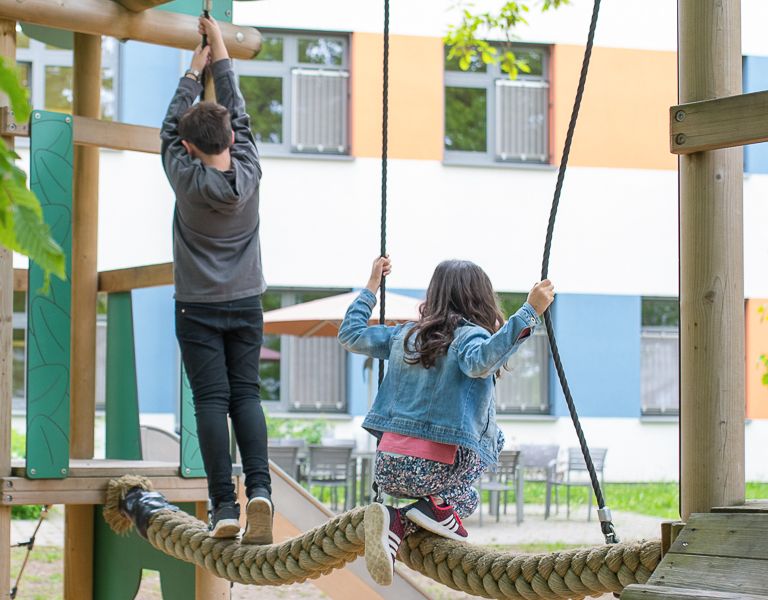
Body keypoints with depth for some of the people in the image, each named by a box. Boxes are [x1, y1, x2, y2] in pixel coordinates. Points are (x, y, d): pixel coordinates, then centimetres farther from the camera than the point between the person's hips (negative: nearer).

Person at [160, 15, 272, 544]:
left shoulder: (186, 178, -10)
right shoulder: (248, 173, -5)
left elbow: (171, 125, 5)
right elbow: (238, 114, 7)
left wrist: (194, 70, 16)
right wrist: (220, 52, 16)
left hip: (199, 309, -2)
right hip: (246, 305, 2)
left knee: (212, 401, -5)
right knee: (246, 395, 3)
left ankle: (225, 504, -13)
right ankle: (259, 486, -17)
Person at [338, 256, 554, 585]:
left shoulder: (406, 334, 14)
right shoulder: (470, 336, -5)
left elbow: (351, 335, 25)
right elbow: (480, 361, -30)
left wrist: (372, 286, 36)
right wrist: (529, 313, -32)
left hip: (386, 470, 5)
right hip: (433, 470, -5)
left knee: (466, 499, 30)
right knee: (494, 437, 23)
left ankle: (395, 523, -1)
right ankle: (437, 506, 0)